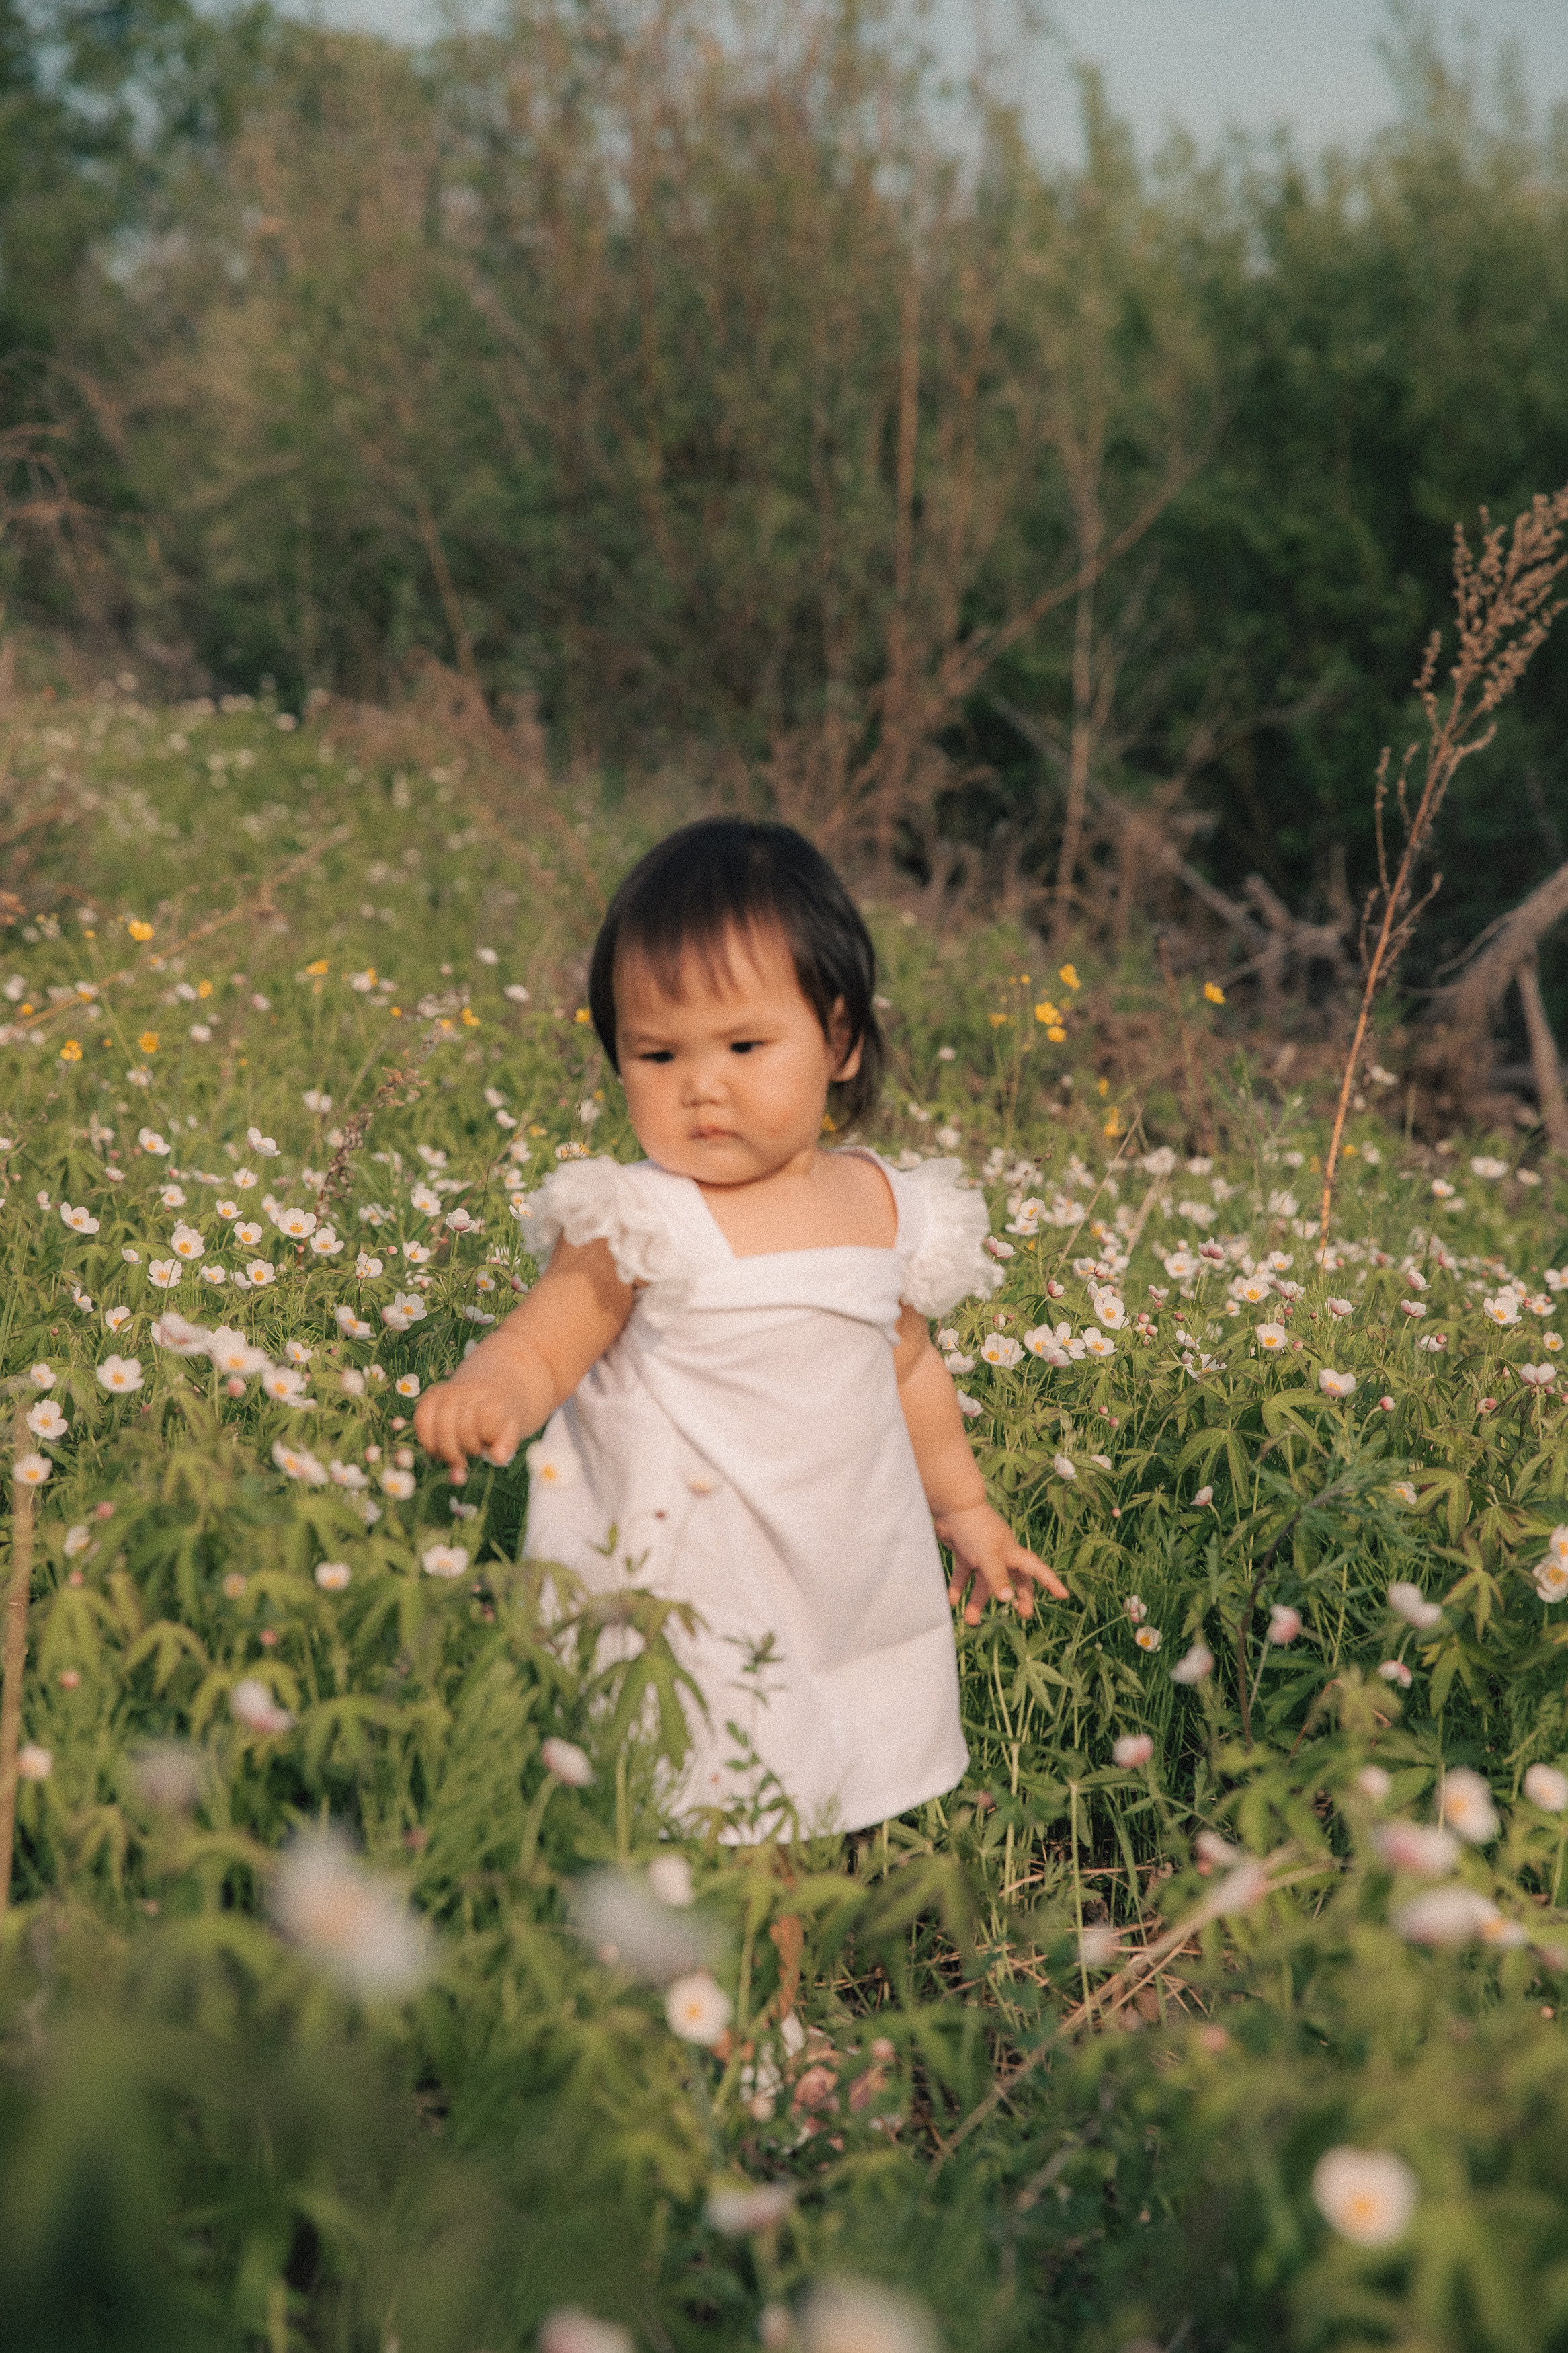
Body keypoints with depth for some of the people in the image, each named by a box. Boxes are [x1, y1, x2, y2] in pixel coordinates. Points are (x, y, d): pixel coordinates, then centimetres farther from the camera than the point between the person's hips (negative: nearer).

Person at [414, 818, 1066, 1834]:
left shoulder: (887, 1207, 2)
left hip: (853, 1589, 5)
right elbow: (542, 1347, -10)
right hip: (684, 1593, -4)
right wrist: (488, 1393, -34)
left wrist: (966, 1508, 28)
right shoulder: (641, 1220, -13)